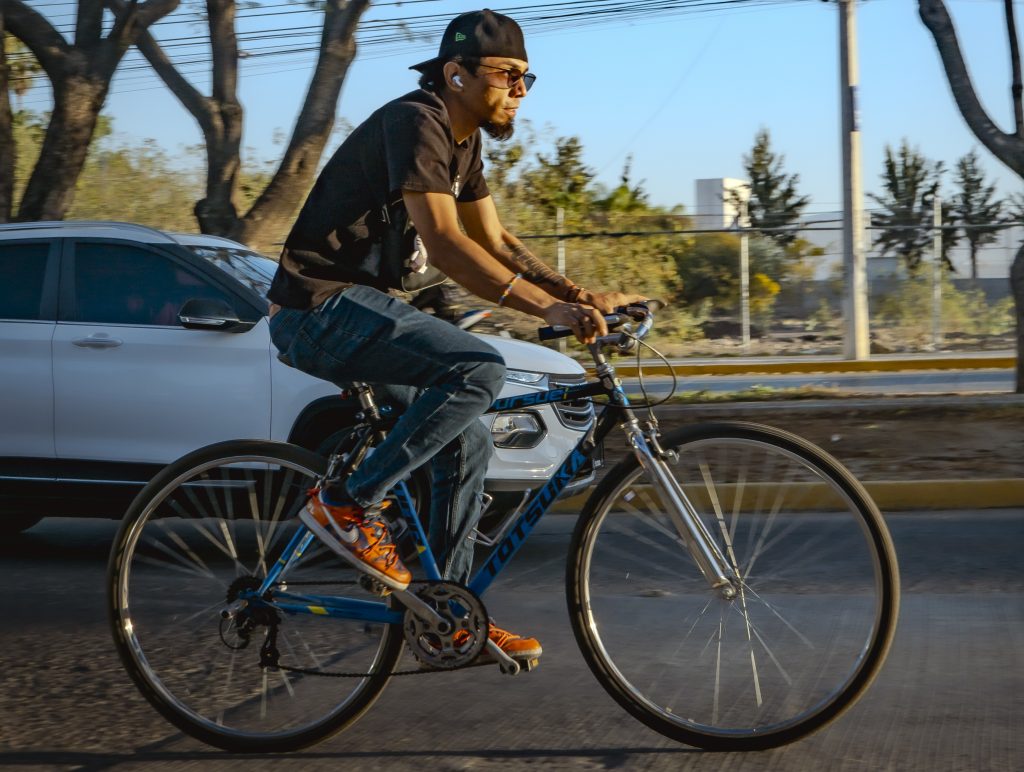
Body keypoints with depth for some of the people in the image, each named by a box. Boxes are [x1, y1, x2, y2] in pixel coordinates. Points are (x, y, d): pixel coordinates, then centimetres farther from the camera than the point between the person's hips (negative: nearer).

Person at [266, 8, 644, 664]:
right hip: (321, 308, -10)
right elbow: (443, 242, -28)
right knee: (480, 369, -25)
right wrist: (550, 309, -33)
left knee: (468, 443, 11)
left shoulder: (463, 141, 14)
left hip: (360, 307, 10)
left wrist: (581, 294, 3)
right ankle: (348, 504, -17)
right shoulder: (415, 122, -18)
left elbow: (493, 240, 17)